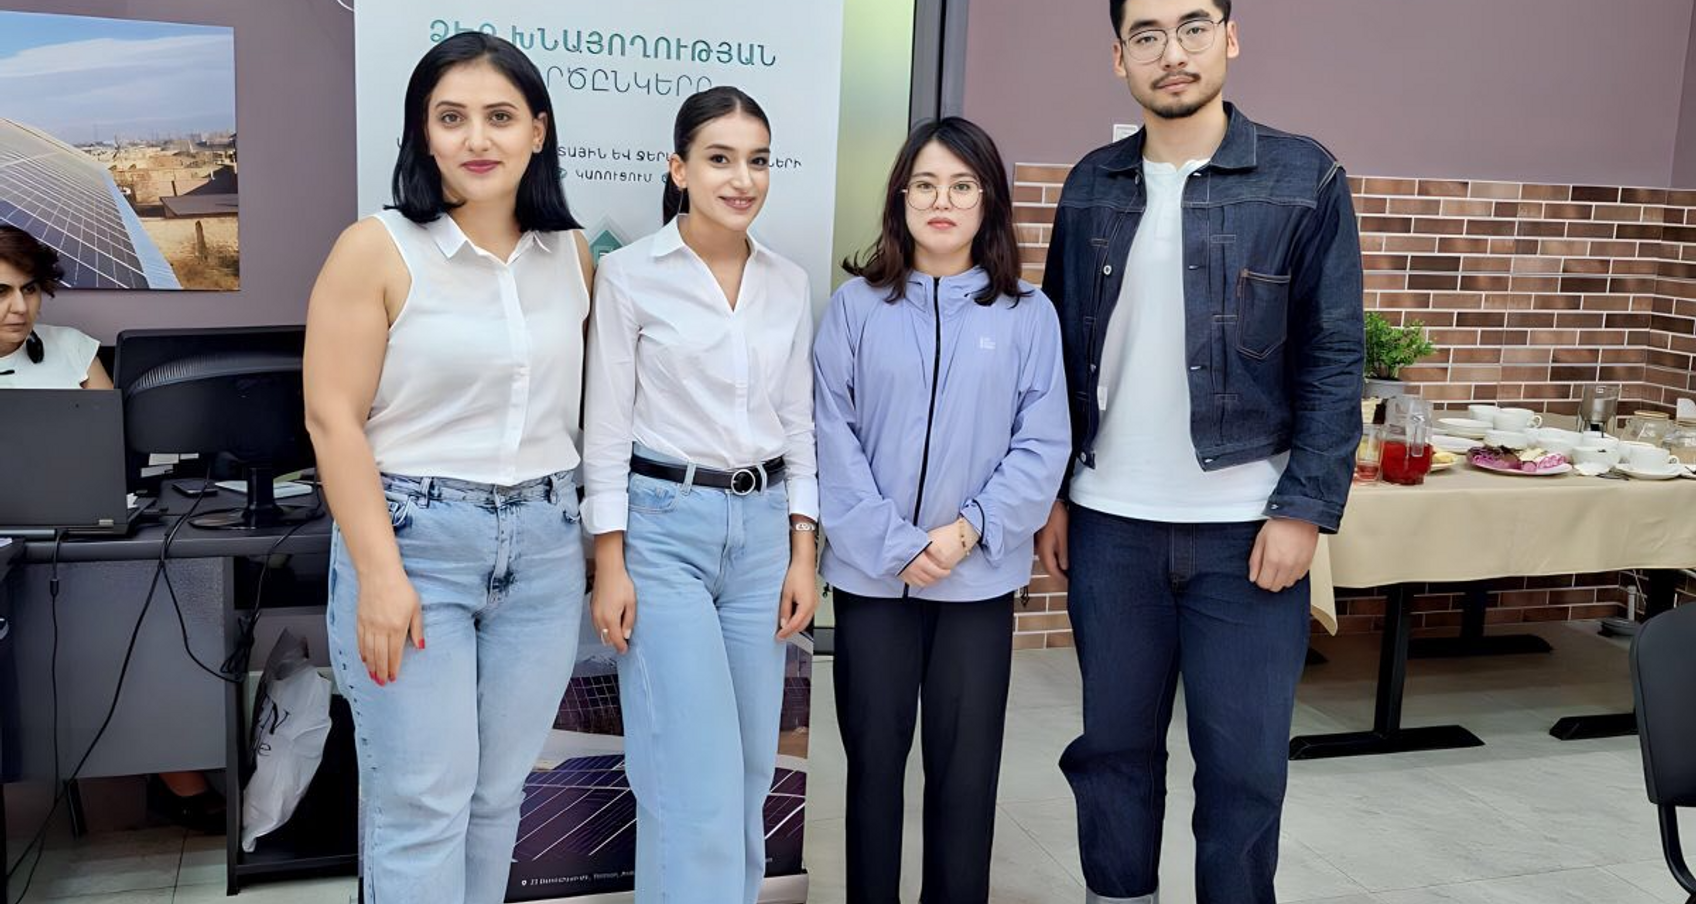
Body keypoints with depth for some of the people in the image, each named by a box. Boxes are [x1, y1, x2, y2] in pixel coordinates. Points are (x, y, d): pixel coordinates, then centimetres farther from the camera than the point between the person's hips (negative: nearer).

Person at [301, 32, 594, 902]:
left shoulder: (572, 255, 6)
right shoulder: (377, 249, -7)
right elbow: (333, 419, -10)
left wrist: (601, 543, 9)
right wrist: (380, 573, -15)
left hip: (544, 548, 4)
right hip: (414, 541, -4)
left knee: (497, 793, 13)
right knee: (422, 803, 0)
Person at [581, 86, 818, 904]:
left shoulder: (789, 284, 8)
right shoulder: (630, 272, -6)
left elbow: (798, 425, 10)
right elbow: (607, 426, -6)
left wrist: (802, 555, 5)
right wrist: (610, 566, -10)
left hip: (761, 527, 5)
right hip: (664, 524, -5)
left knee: (749, 768, 11)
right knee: (695, 774, -7)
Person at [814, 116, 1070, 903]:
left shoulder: (1028, 314, 0)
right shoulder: (857, 305, -1)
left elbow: (1043, 444, -3)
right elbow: (831, 438, -5)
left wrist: (972, 529, -14)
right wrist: (894, 544, -13)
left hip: (979, 576, 0)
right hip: (871, 571, 0)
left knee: (966, 764, 10)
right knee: (873, 758, 12)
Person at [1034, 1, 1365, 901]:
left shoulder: (1304, 179, -2)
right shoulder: (1091, 187, 7)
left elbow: (1334, 362, -4)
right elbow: (1062, 353, 11)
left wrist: (1304, 508, -10)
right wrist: (1050, 492, 7)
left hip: (1247, 528, -2)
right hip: (1109, 526, 3)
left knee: (1244, 763, 5)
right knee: (1113, 747, 12)